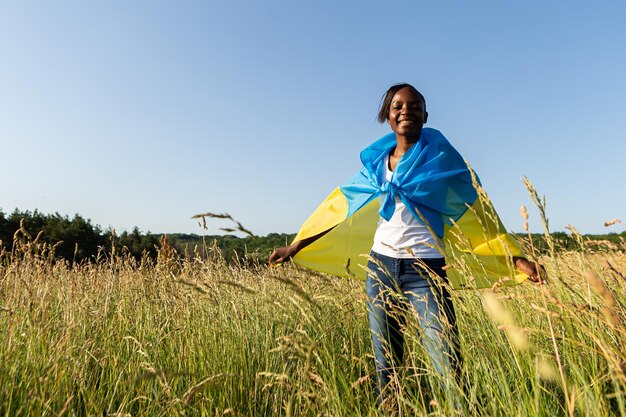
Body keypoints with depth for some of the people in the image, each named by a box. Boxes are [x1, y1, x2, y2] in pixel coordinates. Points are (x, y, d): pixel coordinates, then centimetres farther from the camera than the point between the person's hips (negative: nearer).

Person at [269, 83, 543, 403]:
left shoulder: (440, 156, -1)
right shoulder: (375, 160, 8)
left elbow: (477, 209, 0)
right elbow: (340, 207, 10)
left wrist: (516, 258, -9)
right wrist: (295, 247, 9)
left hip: (425, 269, -3)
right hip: (380, 266, 4)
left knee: (449, 366, -10)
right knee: (385, 366, 12)